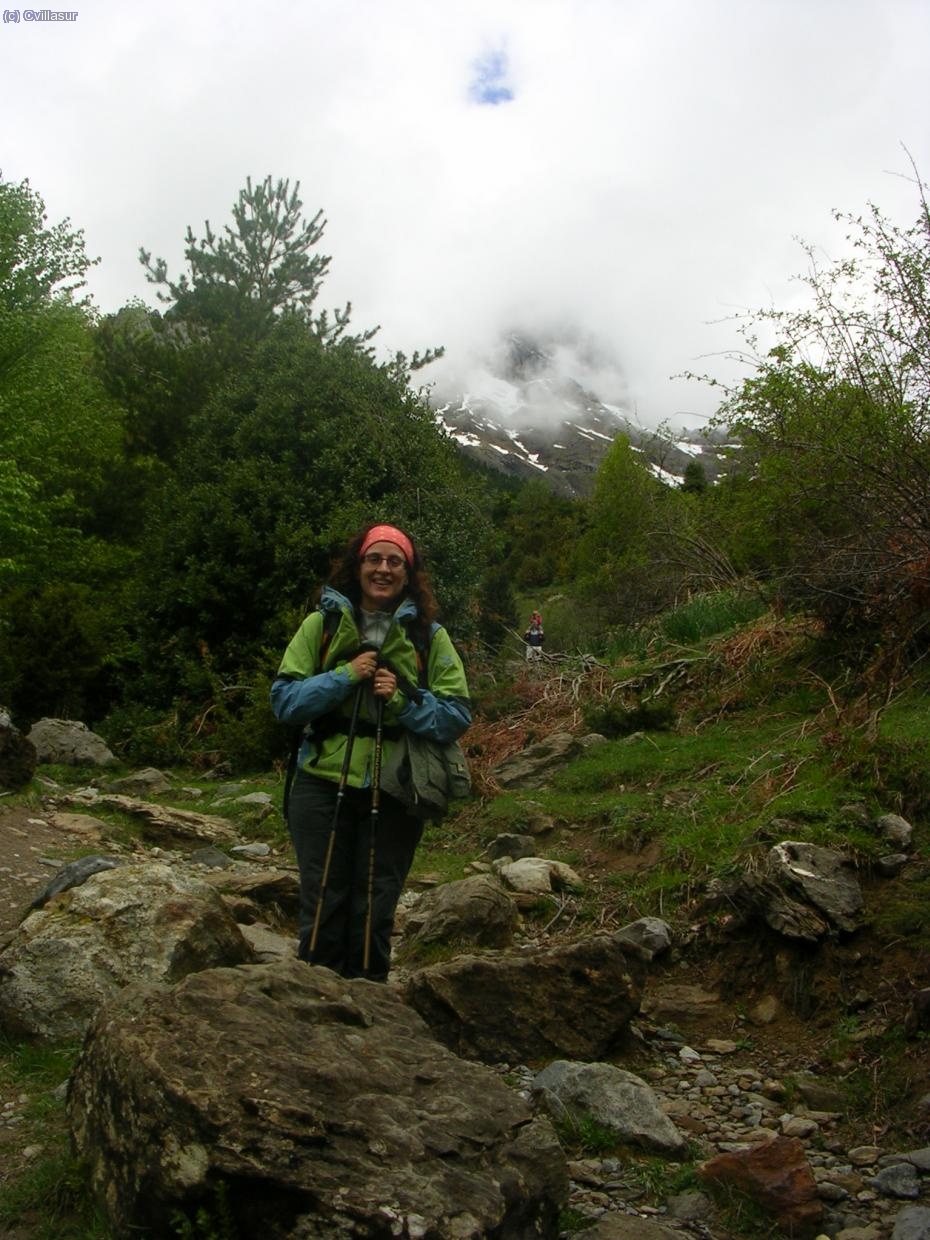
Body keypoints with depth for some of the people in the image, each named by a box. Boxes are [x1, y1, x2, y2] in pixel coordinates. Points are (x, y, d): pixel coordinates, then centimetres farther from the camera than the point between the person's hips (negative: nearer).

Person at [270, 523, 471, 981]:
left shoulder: (429, 635, 4)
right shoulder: (321, 624, 4)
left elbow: (458, 716, -1)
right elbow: (283, 699, -2)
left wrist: (403, 699, -16)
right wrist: (344, 677, -14)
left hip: (394, 792, 1)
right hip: (324, 782, 0)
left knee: (374, 915, 10)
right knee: (322, 908, 6)